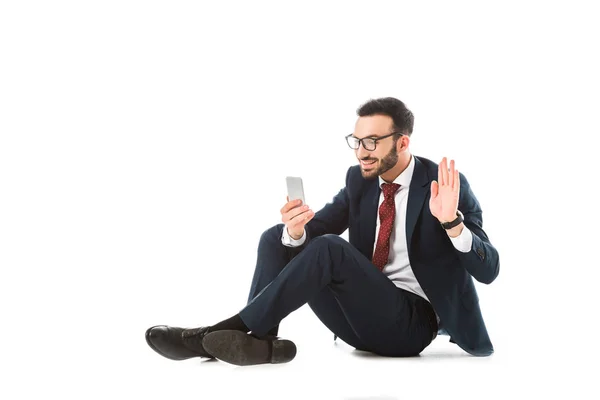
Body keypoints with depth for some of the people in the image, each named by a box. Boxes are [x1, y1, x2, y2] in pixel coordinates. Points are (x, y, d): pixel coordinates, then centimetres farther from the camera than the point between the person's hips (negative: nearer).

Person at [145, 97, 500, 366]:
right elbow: (316, 229, 2)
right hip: (364, 315, 6)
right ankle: (256, 339, -29)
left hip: (411, 322, -6)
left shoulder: (448, 184, -9)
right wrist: (296, 230, -22)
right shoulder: (360, 180, 8)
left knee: (328, 248, -30)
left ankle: (219, 333, -26)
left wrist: (450, 221, -32)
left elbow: (488, 270, -14)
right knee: (276, 238, -7)